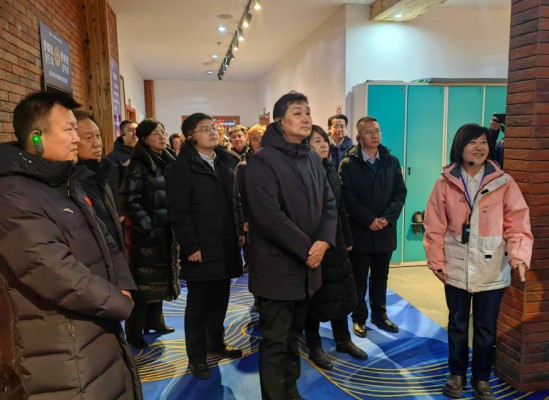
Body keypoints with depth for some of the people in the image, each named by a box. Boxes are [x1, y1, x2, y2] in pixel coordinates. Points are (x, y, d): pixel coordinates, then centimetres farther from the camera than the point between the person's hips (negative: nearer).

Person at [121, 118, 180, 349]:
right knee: (144, 283, 0)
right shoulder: (138, 165, -12)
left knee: (160, 279, 17)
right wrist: (149, 227, -17)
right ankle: (134, 332, 14)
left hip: (165, 232, 7)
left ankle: (154, 321, 33)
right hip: (146, 234, -7)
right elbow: (130, 202, -17)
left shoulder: (166, 162, 10)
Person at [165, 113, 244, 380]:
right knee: (198, 303, 7)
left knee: (220, 298, 16)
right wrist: (191, 246, -16)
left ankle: (216, 342, 36)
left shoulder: (226, 161, 11)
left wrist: (238, 231, 10)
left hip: (226, 245, 6)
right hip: (201, 248, -6)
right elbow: (179, 212, -13)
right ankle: (196, 356, 22)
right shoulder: (181, 167, -8)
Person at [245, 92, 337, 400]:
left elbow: (329, 203, 8)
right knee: (276, 342, 4)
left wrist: (323, 241, -9)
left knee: (293, 335, 20)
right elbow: (269, 215, -21)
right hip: (277, 266, -7)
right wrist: (306, 248, -17)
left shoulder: (313, 158, 11)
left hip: (308, 265, 7)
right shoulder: (263, 160, -13)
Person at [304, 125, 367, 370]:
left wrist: (347, 239, 13)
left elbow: (341, 207, 12)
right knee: (315, 295, 6)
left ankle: (343, 341, 33)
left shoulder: (330, 170, 8)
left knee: (340, 292, 15)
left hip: (335, 241, 7)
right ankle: (314, 347, 24)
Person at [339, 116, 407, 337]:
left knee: (380, 276, 15)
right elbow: (347, 197, -11)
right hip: (359, 231, -3)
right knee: (359, 278, 8)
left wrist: (387, 217, -11)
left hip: (385, 230, 4)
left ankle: (379, 314, 30)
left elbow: (401, 193, 3)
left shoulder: (392, 161, 7)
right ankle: (359, 318, 21)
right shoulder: (348, 164, -4)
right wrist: (369, 220, -15)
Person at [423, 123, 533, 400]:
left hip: (492, 270, 0)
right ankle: (457, 374, 35)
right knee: (457, 325, 15)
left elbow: (518, 223, -6)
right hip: (456, 268, 0)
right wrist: (437, 262, -4)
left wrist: (519, 255, -21)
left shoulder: (504, 183, -4)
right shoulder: (446, 183, -4)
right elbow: (435, 227, -2)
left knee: (486, 328, 13)